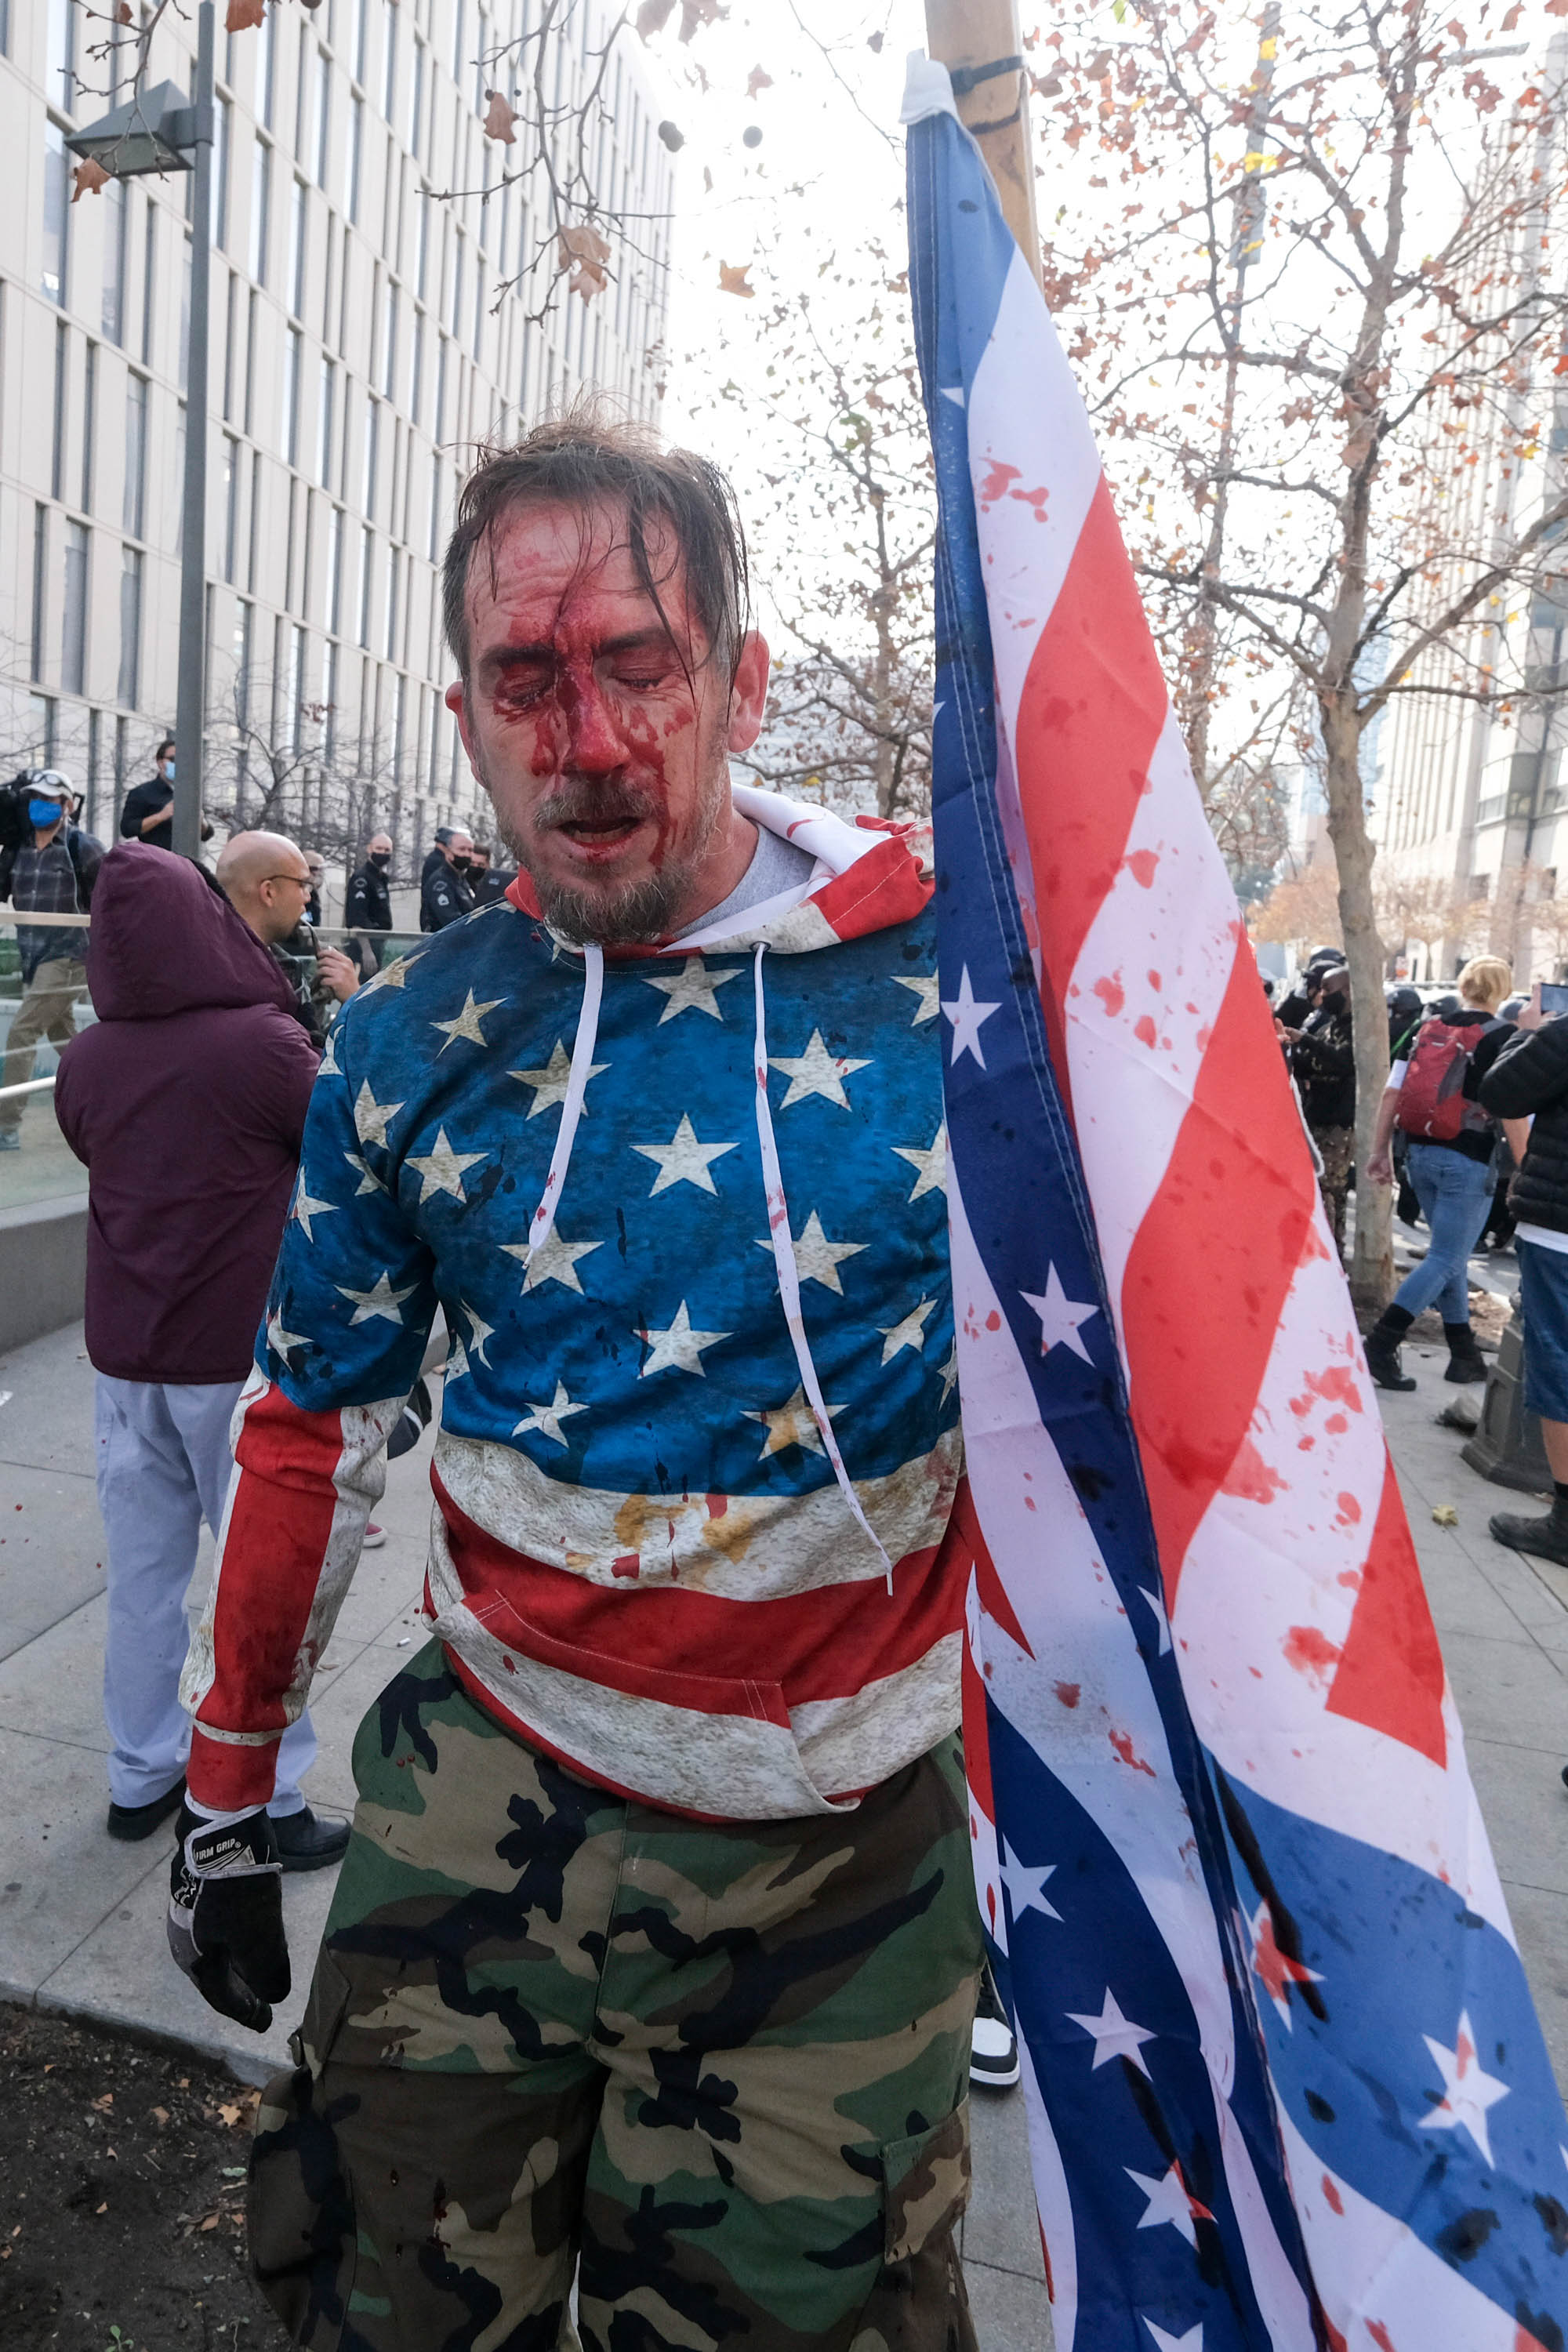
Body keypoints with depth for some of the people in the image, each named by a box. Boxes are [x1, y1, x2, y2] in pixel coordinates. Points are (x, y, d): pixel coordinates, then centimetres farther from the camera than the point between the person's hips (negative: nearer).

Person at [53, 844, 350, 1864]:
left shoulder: (84, 1061, -1)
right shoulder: (264, 1041, -18)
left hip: (126, 1354, 5)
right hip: (240, 1357, -5)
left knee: (144, 1570, 16)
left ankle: (142, 1777, 30)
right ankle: (273, 1802, 15)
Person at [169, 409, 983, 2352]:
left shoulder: (957, 986, -13)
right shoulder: (409, 1045, -5)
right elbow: (312, 1430, 6)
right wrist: (225, 1791, 12)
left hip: (846, 1845, -1)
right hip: (489, 1795, 2)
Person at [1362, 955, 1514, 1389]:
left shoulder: (1423, 1030, 6)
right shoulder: (1503, 1036, -8)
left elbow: (1391, 1095, 3)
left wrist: (1380, 1151, 8)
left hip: (1420, 1153, 6)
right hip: (1469, 1162, -6)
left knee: (1452, 1254, 17)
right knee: (1446, 1260, -1)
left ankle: (1465, 1355, 24)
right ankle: (1380, 1345, -12)